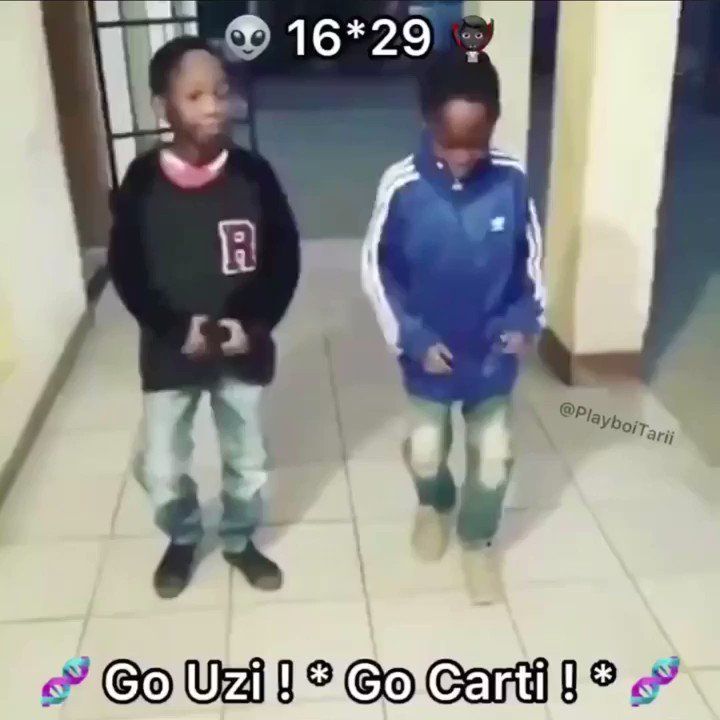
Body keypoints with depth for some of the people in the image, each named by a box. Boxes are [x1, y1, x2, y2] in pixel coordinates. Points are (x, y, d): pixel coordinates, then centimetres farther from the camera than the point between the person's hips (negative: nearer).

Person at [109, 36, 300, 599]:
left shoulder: (253, 174, -10)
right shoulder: (143, 181, -10)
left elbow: (285, 260, -5)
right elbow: (126, 270, -6)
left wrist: (254, 324, -16)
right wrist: (177, 327, -17)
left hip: (243, 350, 0)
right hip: (169, 352, 0)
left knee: (247, 458, 16)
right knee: (160, 468, 10)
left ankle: (240, 539, 43)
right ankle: (182, 537, 40)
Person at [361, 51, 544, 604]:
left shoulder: (511, 181, -14)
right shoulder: (402, 187, -19)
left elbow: (531, 256, 1)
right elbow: (376, 269, -9)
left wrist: (527, 319, -10)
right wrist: (410, 336, -14)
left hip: (494, 352, 1)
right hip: (430, 355, -1)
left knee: (494, 457, 13)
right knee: (425, 453, 16)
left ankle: (477, 541, 40)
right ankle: (435, 505, 51)